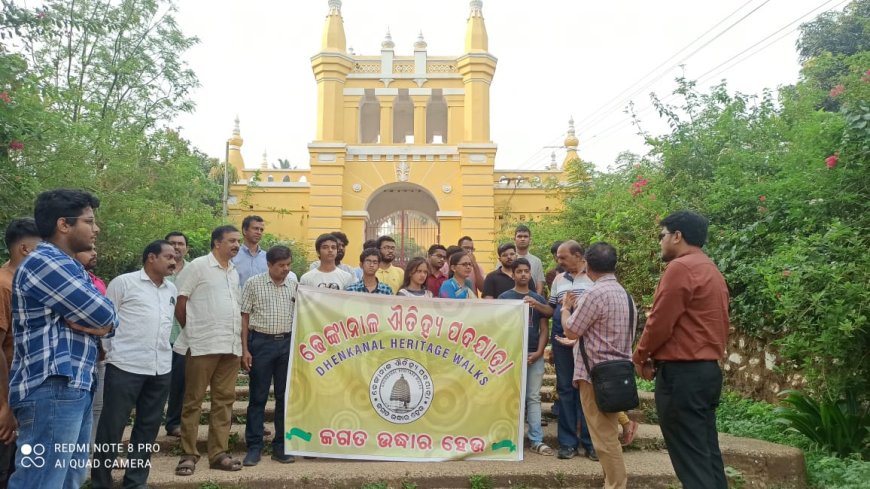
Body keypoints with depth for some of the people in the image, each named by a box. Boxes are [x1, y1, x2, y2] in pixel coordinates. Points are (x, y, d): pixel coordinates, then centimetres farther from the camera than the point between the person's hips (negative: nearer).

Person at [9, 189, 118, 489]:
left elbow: (108, 320, 14)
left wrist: (99, 325, -7)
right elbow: (104, 314, -17)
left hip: (75, 388, 10)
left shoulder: (66, 266, 19)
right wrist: (102, 322, 4)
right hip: (52, 390, -10)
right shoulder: (45, 263, -13)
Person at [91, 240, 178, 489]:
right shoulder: (124, 282, -4)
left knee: (149, 426, 11)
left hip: (161, 369, 6)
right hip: (125, 366, -6)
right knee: (112, 426, 3)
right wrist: (110, 351, -1)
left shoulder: (172, 289, 14)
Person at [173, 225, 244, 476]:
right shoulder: (198, 266, -4)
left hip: (231, 345, 7)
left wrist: (240, 339, 14)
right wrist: (191, 331, 3)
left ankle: (218, 453, 16)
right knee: (193, 400, 2)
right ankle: (188, 454, 11)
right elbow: (179, 302, -5)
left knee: (224, 399, 8)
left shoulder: (234, 272, 16)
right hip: (203, 345, -6)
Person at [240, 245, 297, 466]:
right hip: (261, 342, -3)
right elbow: (244, 317, -1)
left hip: (287, 343, 3)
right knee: (258, 397, 4)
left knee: (285, 397, 7)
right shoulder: (254, 283, -1)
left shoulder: (294, 285, 6)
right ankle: (254, 447, 14)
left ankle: (281, 446, 18)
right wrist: (244, 350, -5)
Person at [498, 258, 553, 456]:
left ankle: (537, 440, 6)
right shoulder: (504, 297, 3)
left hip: (535, 355, 3)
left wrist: (538, 352, -5)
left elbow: (544, 329, 8)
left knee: (534, 397, 4)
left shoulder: (539, 299, 11)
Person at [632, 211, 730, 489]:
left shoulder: (680, 267, -14)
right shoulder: (712, 271, 16)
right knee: (707, 453, 14)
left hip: (681, 373, -10)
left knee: (690, 459, -4)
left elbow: (660, 322, -15)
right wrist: (656, 357, 14)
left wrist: (641, 357, 1)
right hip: (708, 370, 10)